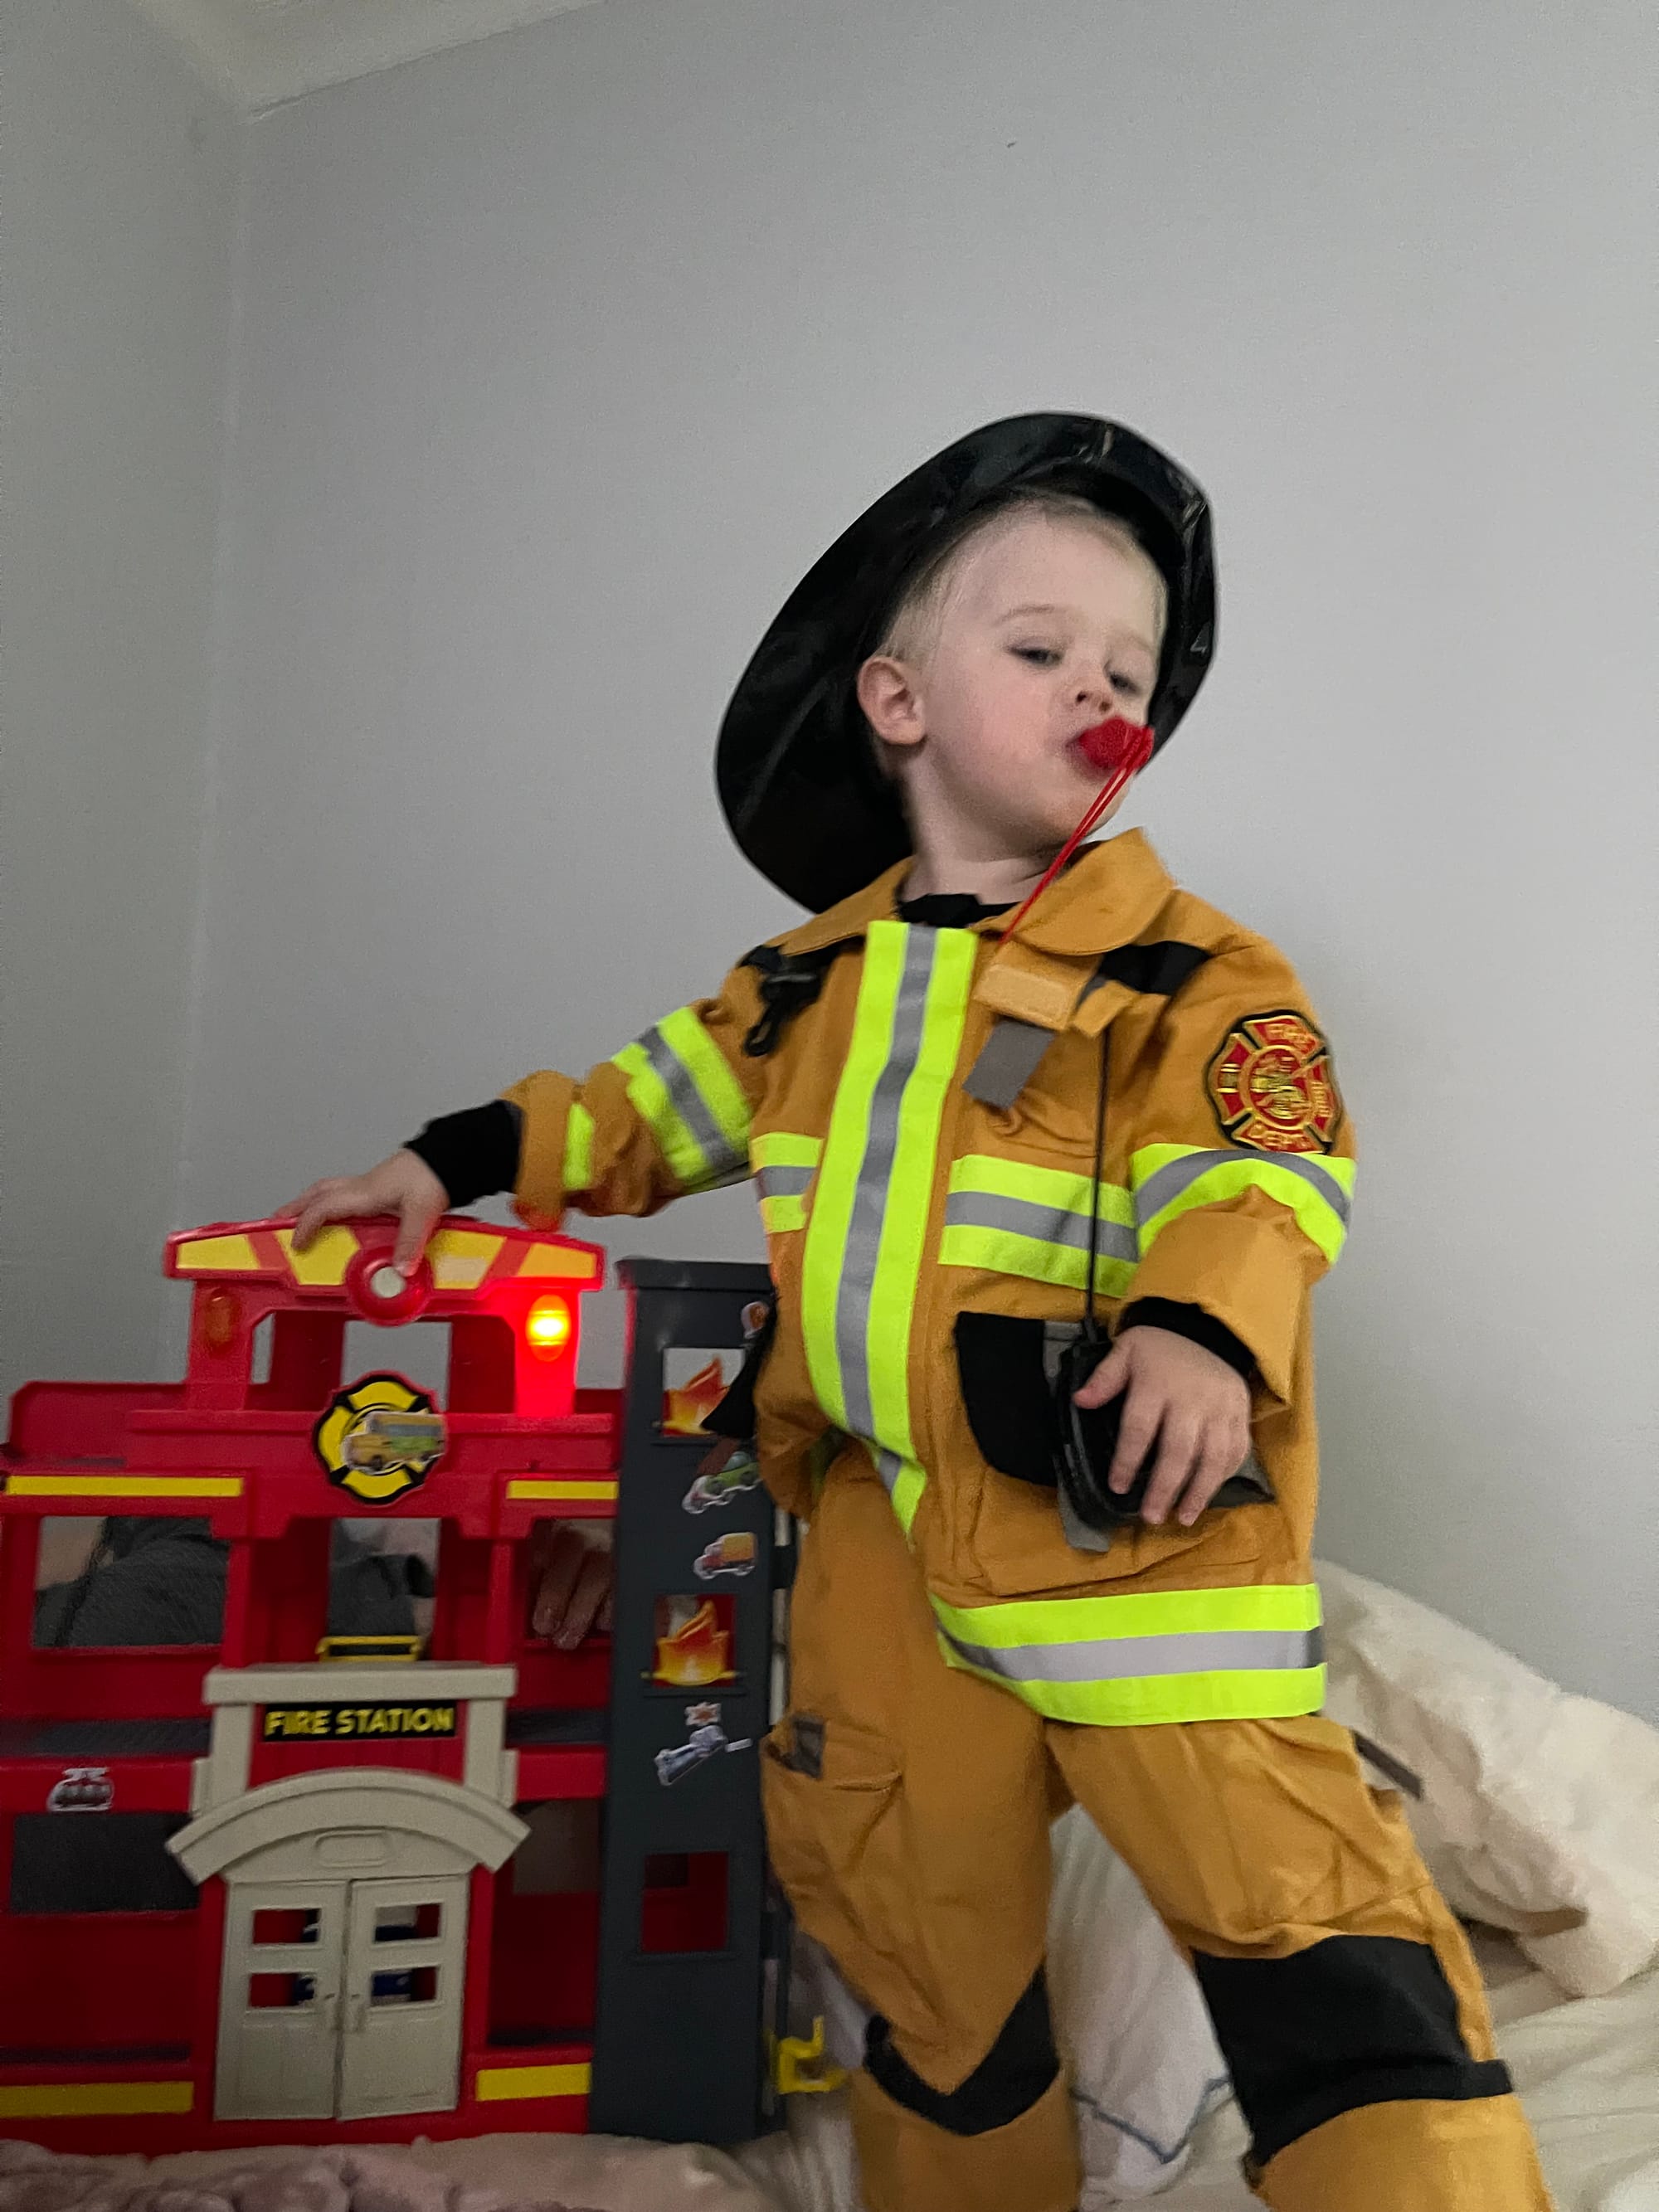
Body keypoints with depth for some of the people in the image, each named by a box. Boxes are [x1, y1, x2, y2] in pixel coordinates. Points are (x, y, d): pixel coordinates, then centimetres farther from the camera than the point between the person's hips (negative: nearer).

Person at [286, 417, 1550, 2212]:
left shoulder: (1186, 969, -5)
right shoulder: (823, 969, 10)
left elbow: (1262, 1173, -15)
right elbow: (677, 1094, 23)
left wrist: (1200, 1328, -35)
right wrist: (465, 1161, 22)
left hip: (1126, 1520, -4)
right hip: (887, 1534, 5)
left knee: (1299, 1916, -10)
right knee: (920, 1942, 18)